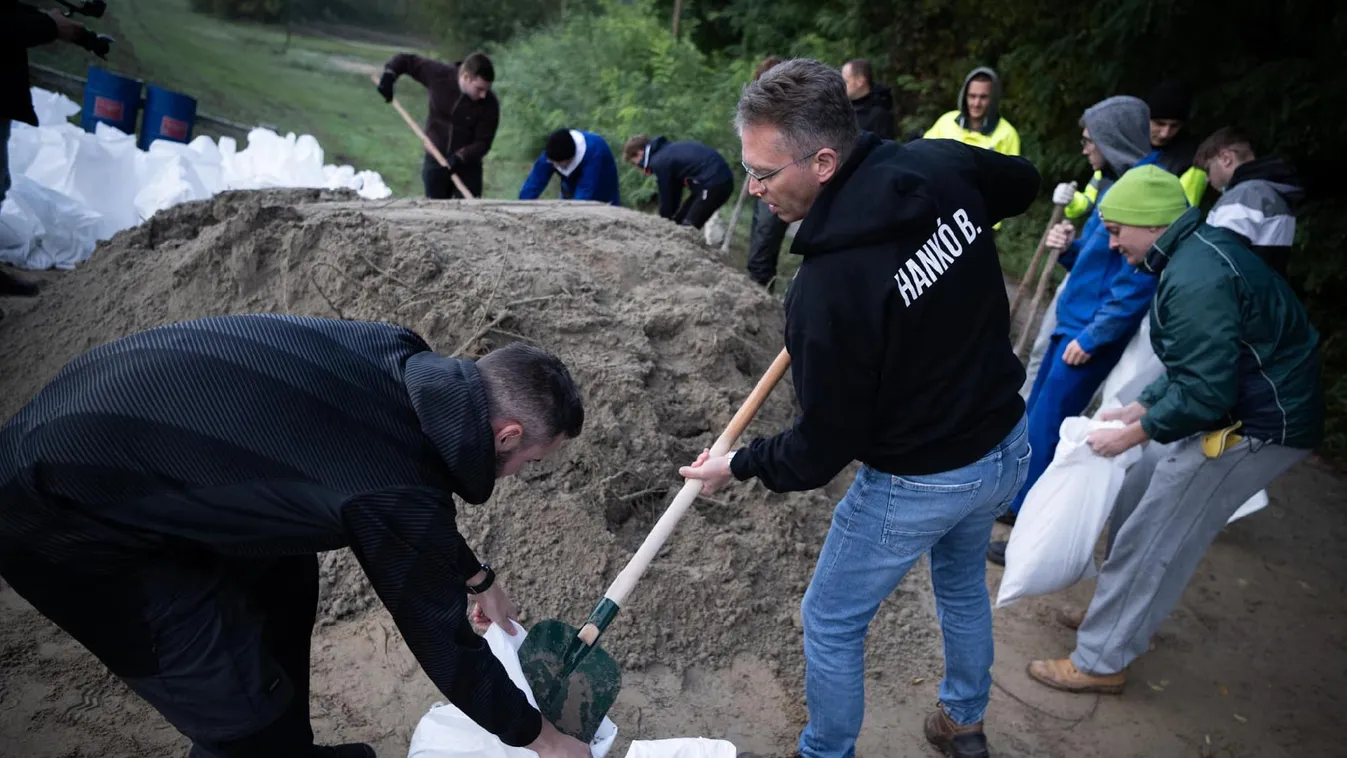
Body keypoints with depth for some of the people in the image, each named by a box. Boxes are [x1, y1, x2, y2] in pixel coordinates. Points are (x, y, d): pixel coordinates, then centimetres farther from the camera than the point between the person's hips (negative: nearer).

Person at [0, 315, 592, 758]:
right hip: (65, 516, -9)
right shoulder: (395, 493, -27)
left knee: (284, 583, 20)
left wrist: (477, 579, 27)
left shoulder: (400, 364, -4)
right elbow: (441, 640, -11)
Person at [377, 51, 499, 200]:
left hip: (467, 167, -1)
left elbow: (483, 142, -14)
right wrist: (389, 75, -14)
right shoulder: (440, 75, -14)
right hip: (434, 161, 2)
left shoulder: (489, 104, -17)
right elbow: (407, 60, 1)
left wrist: (460, 157, -27)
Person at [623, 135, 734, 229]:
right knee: (679, 221, 15)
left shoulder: (659, 162, -11)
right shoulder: (668, 152, 18)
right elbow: (674, 192, 22)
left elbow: (666, 198, -5)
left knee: (688, 227, -10)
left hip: (714, 182, -10)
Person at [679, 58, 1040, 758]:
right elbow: (1022, 182, 12)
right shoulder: (941, 165, -14)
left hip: (919, 485, -8)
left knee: (831, 624, 16)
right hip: (1009, 445, 8)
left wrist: (738, 465, -3)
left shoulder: (828, 289, -32)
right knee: (963, 582, 33)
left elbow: (822, 450, -20)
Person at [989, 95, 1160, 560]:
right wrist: (1069, 248, -2)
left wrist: (1091, 337, -18)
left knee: (1044, 428, -4)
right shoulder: (1117, 185, 9)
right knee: (1033, 416, 17)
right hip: (1071, 324, 9)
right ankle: (1019, 503, 33)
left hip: (1092, 335, -9)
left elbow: (1136, 284, -22)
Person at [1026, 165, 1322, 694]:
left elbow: (1205, 393, -28)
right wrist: (1140, 407, 12)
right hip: (1239, 403, 10)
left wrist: (1135, 432, -14)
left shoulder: (1194, 280, -27)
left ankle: (1100, 662, 11)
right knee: (1135, 503, 17)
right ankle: (1122, 614, 35)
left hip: (1255, 426, -10)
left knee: (1149, 540, -3)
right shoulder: (1202, 249, 7)